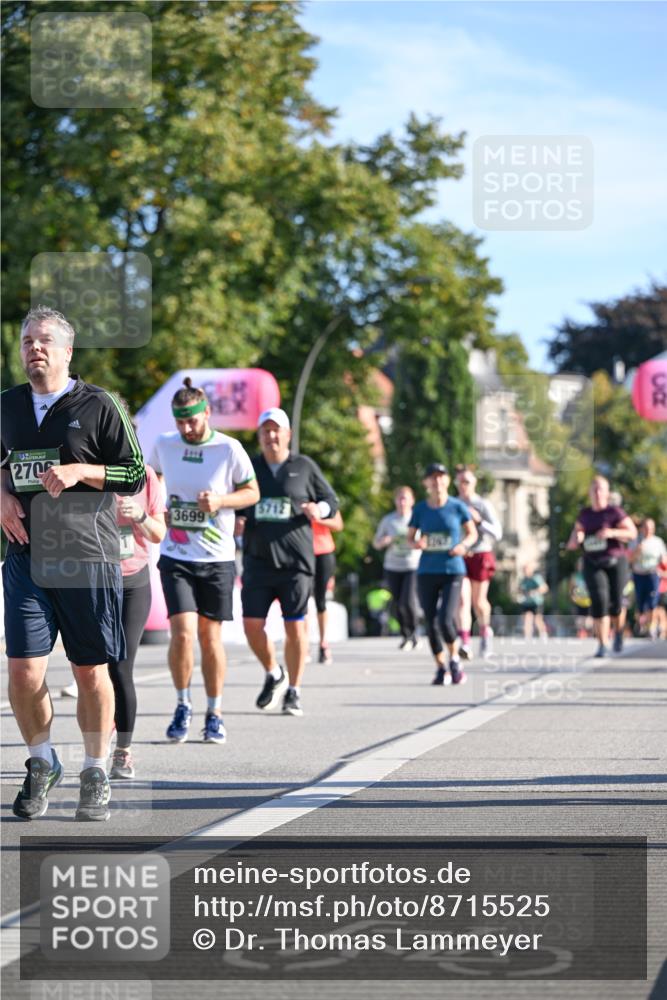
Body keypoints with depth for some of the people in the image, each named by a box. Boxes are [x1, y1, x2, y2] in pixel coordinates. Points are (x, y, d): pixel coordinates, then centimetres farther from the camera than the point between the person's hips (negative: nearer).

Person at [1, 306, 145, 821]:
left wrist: (79, 472, -14)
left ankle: (96, 774, 18)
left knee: (91, 671, 3)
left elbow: (135, 473, -1)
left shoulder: (99, 405, -2)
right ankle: (42, 765, 18)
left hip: (88, 558, -3)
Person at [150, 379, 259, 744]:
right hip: (176, 556, 1)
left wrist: (220, 500, -16)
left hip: (217, 559, -1)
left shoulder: (229, 449, -7)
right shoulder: (164, 444, 1)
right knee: (182, 633, -13)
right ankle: (183, 706, 9)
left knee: (210, 637, 5)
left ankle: (214, 714, 20)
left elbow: (252, 492, 2)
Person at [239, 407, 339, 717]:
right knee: (252, 625, -4)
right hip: (257, 560, 2)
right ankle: (273, 675, 22)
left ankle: (293, 692, 13)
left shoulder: (304, 467, 5)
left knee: (295, 627, -1)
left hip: (295, 560, -2)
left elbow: (331, 501, 10)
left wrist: (319, 510, -12)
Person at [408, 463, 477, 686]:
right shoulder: (420, 509, 4)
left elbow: (472, 533, 8)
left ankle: (455, 660, 8)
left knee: (446, 619, -17)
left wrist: (464, 545, -12)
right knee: (431, 623, 2)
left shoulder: (457, 506, -1)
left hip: (453, 570, -3)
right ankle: (441, 668, 18)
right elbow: (410, 537, 11)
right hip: (426, 572, 3)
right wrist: (416, 543, -12)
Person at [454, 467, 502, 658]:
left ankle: (485, 631, 40)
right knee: (462, 600, -14)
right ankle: (465, 644, -22)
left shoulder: (484, 505, -3)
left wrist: (479, 521, -22)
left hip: (481, 556, -1)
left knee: (479, 601, 10)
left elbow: (497, 533, -9)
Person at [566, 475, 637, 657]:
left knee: (615, 604, -2)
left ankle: (618, 632, 33)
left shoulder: (614, 512, -4)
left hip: (615, 562, -2)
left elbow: (632, 532, -7)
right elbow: (578, 529, 25)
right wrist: (574, 540, 3)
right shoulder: (585, 514, 8)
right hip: (593, 564, 2)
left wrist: (612, 533, -22)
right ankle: (603, 645, -12)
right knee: (599, 600, -16)